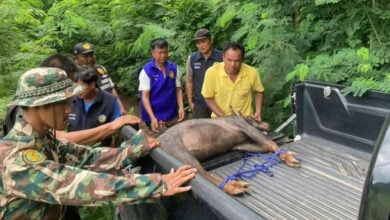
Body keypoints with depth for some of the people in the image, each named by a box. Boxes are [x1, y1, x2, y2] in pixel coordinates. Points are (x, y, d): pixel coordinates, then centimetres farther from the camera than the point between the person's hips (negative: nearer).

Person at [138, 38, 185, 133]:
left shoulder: (174, 68, 1)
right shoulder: (146, 71, -10)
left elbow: (178, 89, 7)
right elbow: (145, 96, -13)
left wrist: (181, 107, -8)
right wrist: (152, 117, -23)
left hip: (173, 116, 4)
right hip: (155, 117, -3)